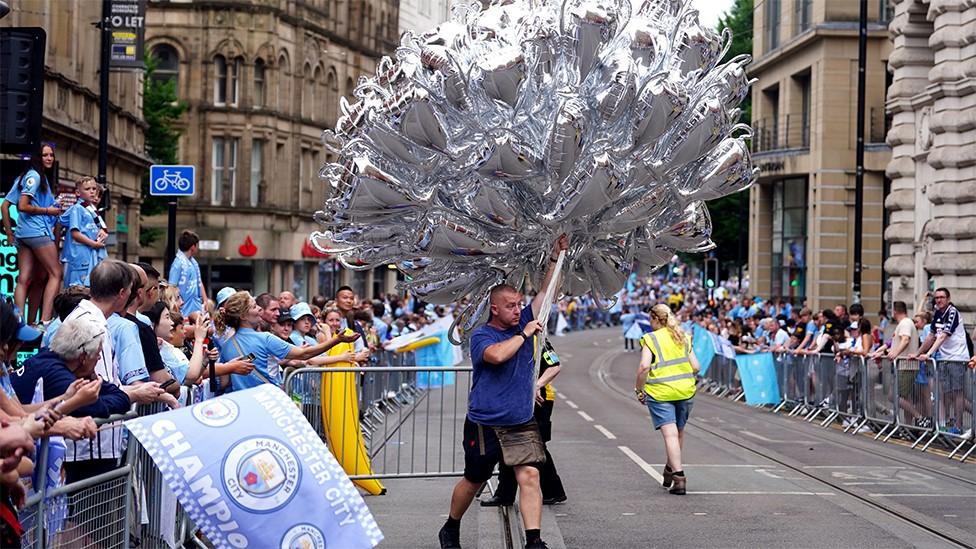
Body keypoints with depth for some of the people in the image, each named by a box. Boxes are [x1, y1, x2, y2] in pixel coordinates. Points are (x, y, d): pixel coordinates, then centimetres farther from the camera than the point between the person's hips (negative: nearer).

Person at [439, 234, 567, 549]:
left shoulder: (524, 323, 7)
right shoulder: (481, 336, -8)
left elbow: (546, 290, 8)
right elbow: (496, 354, -30)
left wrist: (556, 256, -1)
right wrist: (523, 335, -18)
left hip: (522, 423, 3)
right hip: (484, 425, -3)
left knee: (529, 476, -13)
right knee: (473, 481, 12)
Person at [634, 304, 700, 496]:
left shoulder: (651, 339, -5)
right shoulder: (683, 338, 11)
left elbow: (644, 367, -16)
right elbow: (696, 367, 8)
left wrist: (639, 389, -5)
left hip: (660, 393, -5)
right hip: (685, 391, 5)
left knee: (670, 434, -7)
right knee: (679, 432, 19)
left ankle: (679, 477, -15)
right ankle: (671, 470, 35)